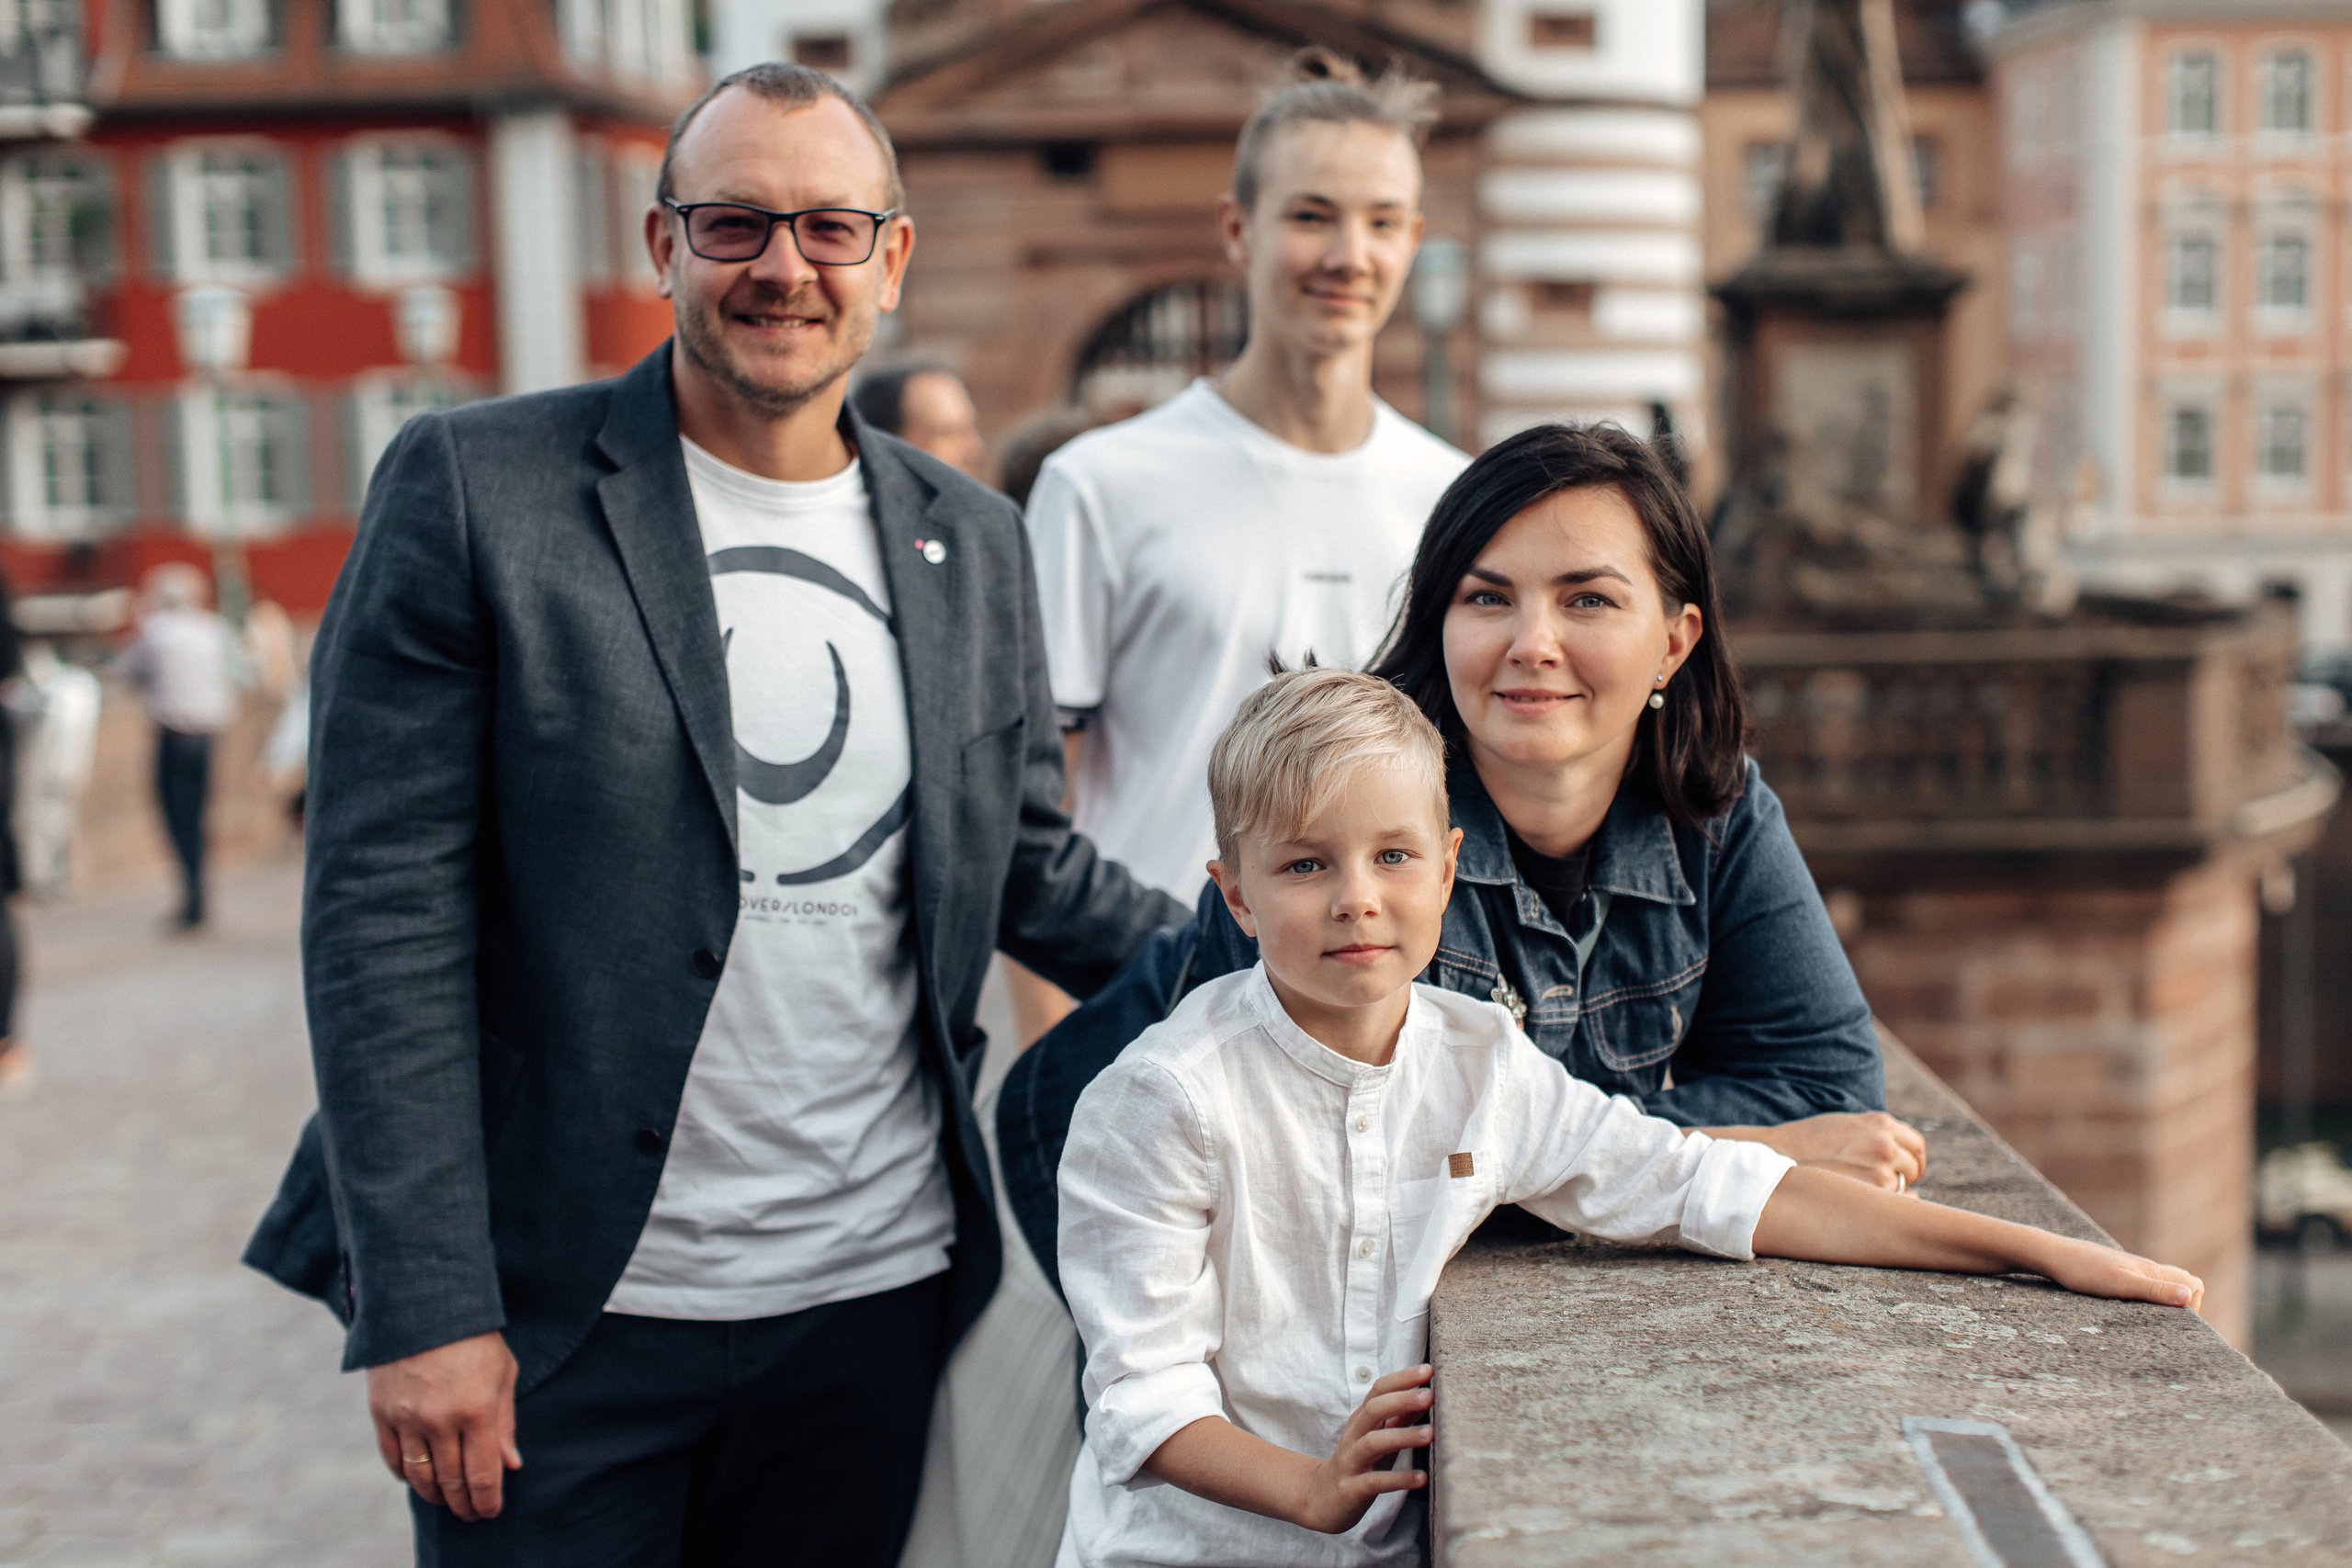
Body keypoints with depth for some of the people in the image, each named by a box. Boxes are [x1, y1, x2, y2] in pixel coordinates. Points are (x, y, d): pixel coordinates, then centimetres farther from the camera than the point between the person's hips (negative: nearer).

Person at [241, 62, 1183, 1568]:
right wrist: (424, 1308, -14)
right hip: (561, 1319, -3)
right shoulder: (474, 486, -7)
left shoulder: (972, 539, 8)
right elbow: (384, 908, -10)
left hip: (872, 1299, 4)